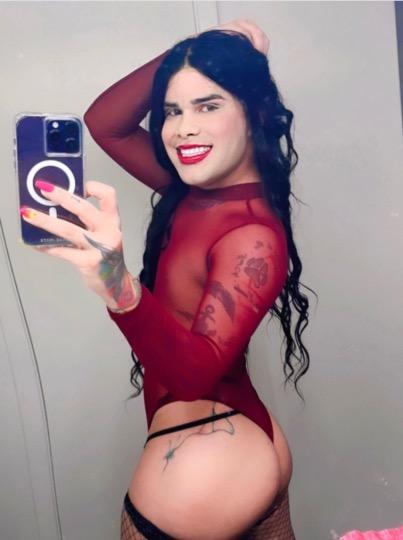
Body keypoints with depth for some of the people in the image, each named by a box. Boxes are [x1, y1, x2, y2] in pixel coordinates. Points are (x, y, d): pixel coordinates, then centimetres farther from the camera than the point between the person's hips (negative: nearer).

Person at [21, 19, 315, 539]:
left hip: (205, 468, -7)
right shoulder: (194, 192, -1)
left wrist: (119, 288, -51)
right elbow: (104, 122, 2)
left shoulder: (254, 235, -24)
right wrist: (191, 50, -9)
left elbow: (196, 372, -32)